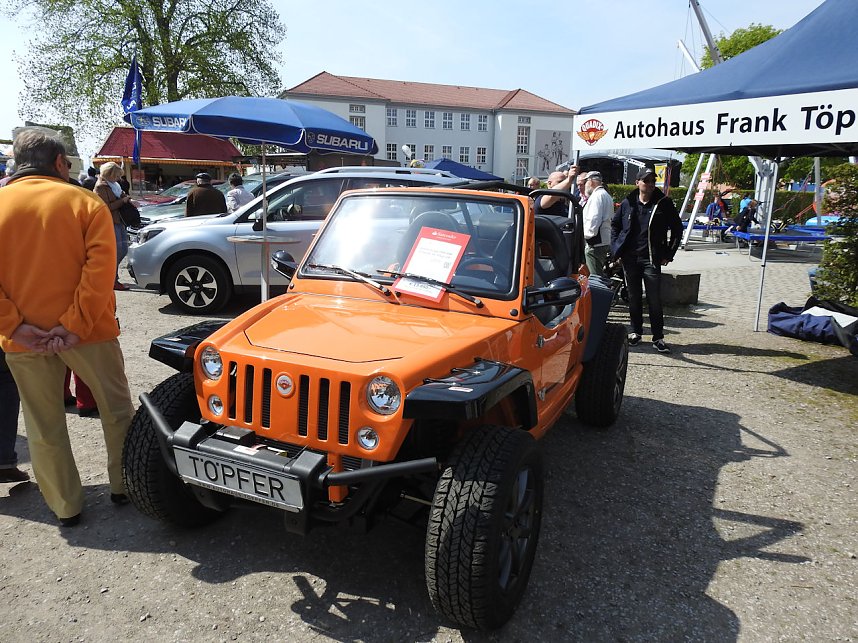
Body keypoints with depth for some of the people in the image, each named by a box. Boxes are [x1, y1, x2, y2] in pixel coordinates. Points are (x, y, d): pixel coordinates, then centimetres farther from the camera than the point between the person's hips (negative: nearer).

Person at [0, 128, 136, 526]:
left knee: (44, 426, 14)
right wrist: (77, 324, -15)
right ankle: (124, 486, 28)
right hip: (86, 330, -2)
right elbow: (100, 267, -17)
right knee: (117, 409, 16)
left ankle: (66, 506, 25)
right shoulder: (85, 202, -5)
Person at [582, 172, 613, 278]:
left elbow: (594, 220, -20)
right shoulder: (606, 195, 21)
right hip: (604, 241, 11)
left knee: (595, 276, -10)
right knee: (601, 276, 14)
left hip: (595, 243, -11)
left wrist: (586, 235, -12)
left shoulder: (597, 196, -10)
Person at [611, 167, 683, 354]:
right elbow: (615, 224, 17)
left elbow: (677, 229, 6)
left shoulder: (663, 203, -2)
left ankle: (658, 338, 4)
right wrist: (616, 249, 8)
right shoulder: (628, 203, 4)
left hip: (652, 259, -2)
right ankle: (636, 331, 24)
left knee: (654, 299, -3)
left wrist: (668, 254, 1)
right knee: (634, 297, 11)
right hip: (630, 258, 3)